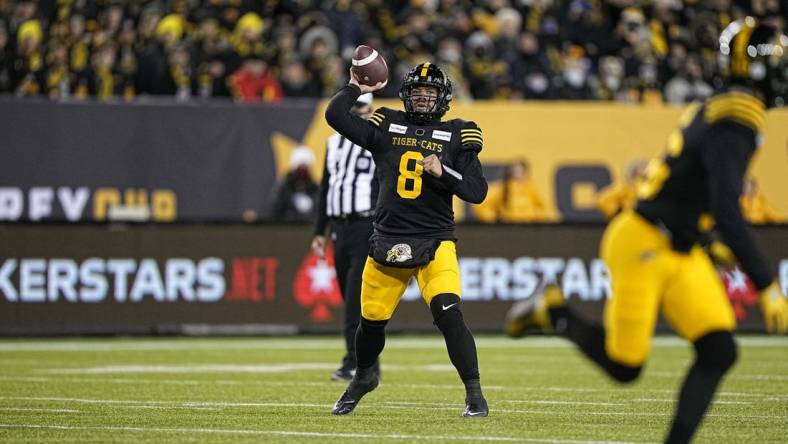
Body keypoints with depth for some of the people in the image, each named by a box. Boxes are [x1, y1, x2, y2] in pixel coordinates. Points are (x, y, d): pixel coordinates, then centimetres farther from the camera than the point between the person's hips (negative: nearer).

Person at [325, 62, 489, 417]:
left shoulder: (457, 136, 3)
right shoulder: (387, 127, 7)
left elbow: (478, 191, -4)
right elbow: (335, 115, -1)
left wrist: (443, 171, -17)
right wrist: (357, 87, 8)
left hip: (435, 243, -2)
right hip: (387, 241, 2)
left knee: (448, 313, -20)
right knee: (372, 320, 10)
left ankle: (474, 394, -14)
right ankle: (363, 377, 40)